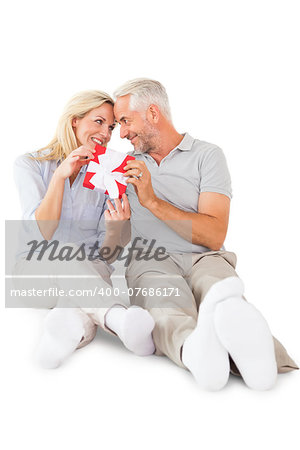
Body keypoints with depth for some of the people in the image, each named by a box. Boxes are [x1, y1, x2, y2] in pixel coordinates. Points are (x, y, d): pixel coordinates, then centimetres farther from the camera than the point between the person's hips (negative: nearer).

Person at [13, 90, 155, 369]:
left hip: (89, 273, 2)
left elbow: (106, 254, -1)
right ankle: (120, 318, -54)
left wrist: (114, 228, -24)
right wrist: (60, 175, -23)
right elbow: (41, 234, -14)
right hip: (37, 270, -1)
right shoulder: (30, 164, -1)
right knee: (64, 251, -36)